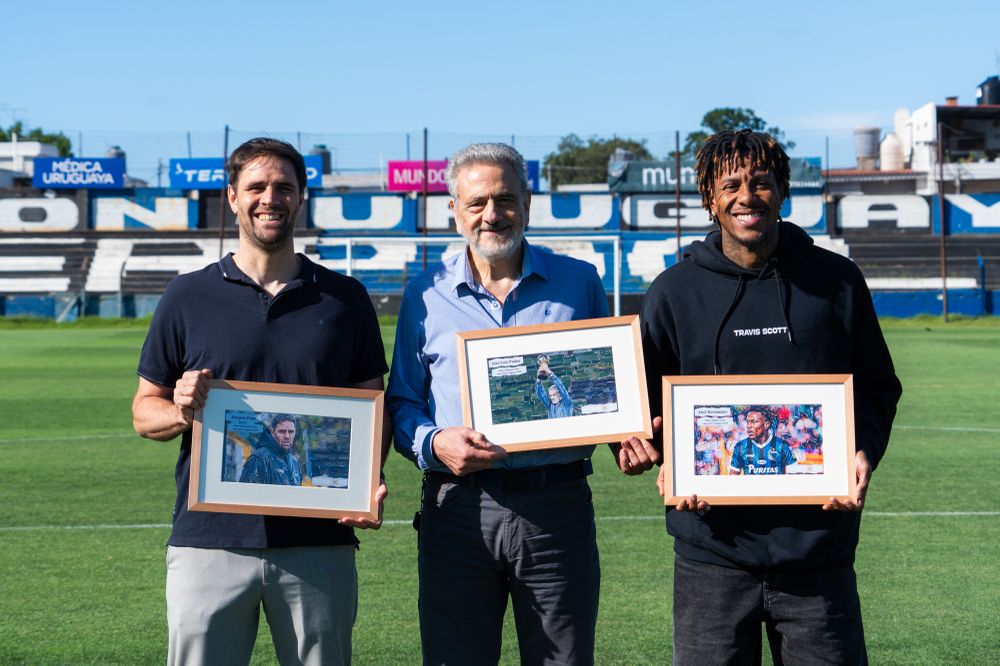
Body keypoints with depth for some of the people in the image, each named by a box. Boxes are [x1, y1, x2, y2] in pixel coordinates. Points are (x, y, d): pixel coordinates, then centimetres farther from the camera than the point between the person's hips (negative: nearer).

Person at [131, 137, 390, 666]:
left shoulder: (345, 299, 9)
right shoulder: (187, 297, 6)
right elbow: (144, 411, 10)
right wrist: (181, 412, -13)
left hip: (318, 543, 1)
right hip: (209, 540, -1)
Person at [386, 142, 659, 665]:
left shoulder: (579, 283, 8)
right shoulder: (426, 294, 8)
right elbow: (402, 401, 10)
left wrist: (626, 440, -6)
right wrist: (433, 442, -11)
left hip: (558, 508, 0)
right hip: (457, 509, 0)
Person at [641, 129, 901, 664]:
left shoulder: (836, 281, 5)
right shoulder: (673, 292, 4)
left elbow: (878, 388, 13)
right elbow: (645, 401, 11)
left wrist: (865, 453, -6)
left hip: (819, 546, 0)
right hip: (713, 551, 0)